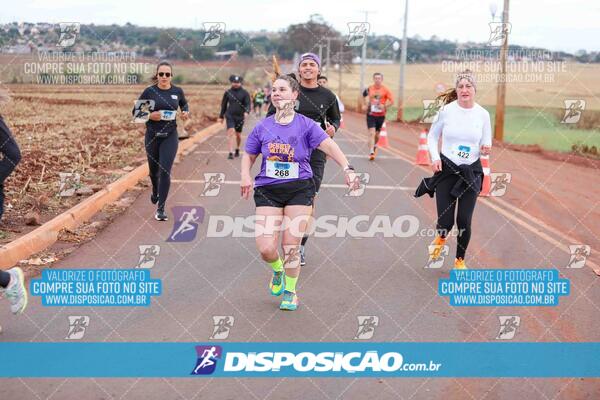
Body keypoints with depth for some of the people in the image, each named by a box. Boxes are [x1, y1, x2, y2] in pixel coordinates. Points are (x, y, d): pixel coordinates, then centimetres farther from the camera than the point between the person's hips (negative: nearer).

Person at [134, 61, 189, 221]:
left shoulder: (177, 91, 0)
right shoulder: (149, 91, -5)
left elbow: (184, 104, 21)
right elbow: (136, 111, 0)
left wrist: (186, 112, -1)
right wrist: (150, 115, -17)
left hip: (170, 136, -1)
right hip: (152, 136, 1)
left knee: (165, 171, -11)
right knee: (153, 170, 17)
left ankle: (161, 208, -5)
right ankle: (155, 190, 51)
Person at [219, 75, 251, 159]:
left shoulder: (244, 93, -1)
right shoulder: (227, 92, 4)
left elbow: (248, 104, -9)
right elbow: (224, 105, 12)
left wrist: (246, 112, -30)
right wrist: (221, 116, 14)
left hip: (240, 117, 0)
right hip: (230, 116, 0)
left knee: (238, 135, 11)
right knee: (231, 132, -16)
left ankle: (237, 149, 38)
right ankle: (230, 153, -19)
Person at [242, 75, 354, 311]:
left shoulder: (306, 124, -1)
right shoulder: (262, 127, 7)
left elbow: (329, 146, -11)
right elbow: (249, 155, 17)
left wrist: (347, 168, -25)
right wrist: (245, 176, -2)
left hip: (299, 189, -2)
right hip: (268, 190, 2)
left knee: (291, 245, -2)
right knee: (265, 248, -9)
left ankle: (290, 291, 22)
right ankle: (278, 271, 27)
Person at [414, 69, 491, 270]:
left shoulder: (483, 114, -3)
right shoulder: (446, 110, -6)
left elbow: (486, 145, 6)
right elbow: (432, 136, 5)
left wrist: (485, 149, -17)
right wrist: (435, 158, -9)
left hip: (471, 171, 1)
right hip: (446, 169, -1)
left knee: (464, 221, -1)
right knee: (445, 221, -4)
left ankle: (460, 260, 22)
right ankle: (441, 237, 35)